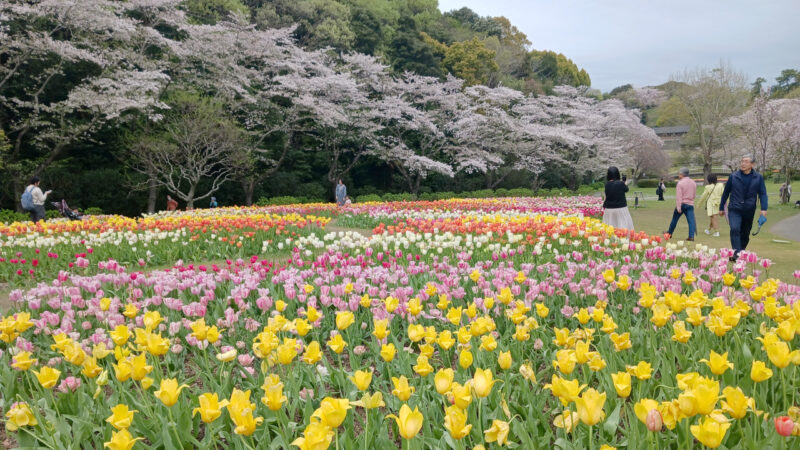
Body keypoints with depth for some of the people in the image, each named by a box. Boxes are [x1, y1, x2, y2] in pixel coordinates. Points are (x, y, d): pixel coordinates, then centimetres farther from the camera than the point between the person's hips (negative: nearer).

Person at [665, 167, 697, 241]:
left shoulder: (680, 183, -10)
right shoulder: (693, 182, 10)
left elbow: (678, 196, -16)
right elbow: (694, 194, 18)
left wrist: (678, 207, -19)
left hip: (682, 204, -4)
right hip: (690, 204, 4)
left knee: (675, 219, 11)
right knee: (691, 220, -4)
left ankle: (669, 233, 24)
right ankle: (691, 236, -14)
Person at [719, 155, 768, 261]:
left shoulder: (758, 177, 3)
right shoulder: (734, 176, 1)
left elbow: (763, 194, 2)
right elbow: (726, 192, 10)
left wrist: (764, 209, -11)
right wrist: (721, 208, 14)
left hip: (749, 211, 2)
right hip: (734, 210, -2)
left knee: (745, 234, 11)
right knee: (735, 229, -22)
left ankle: (741, 253, 28)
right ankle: (736, 253, -26)